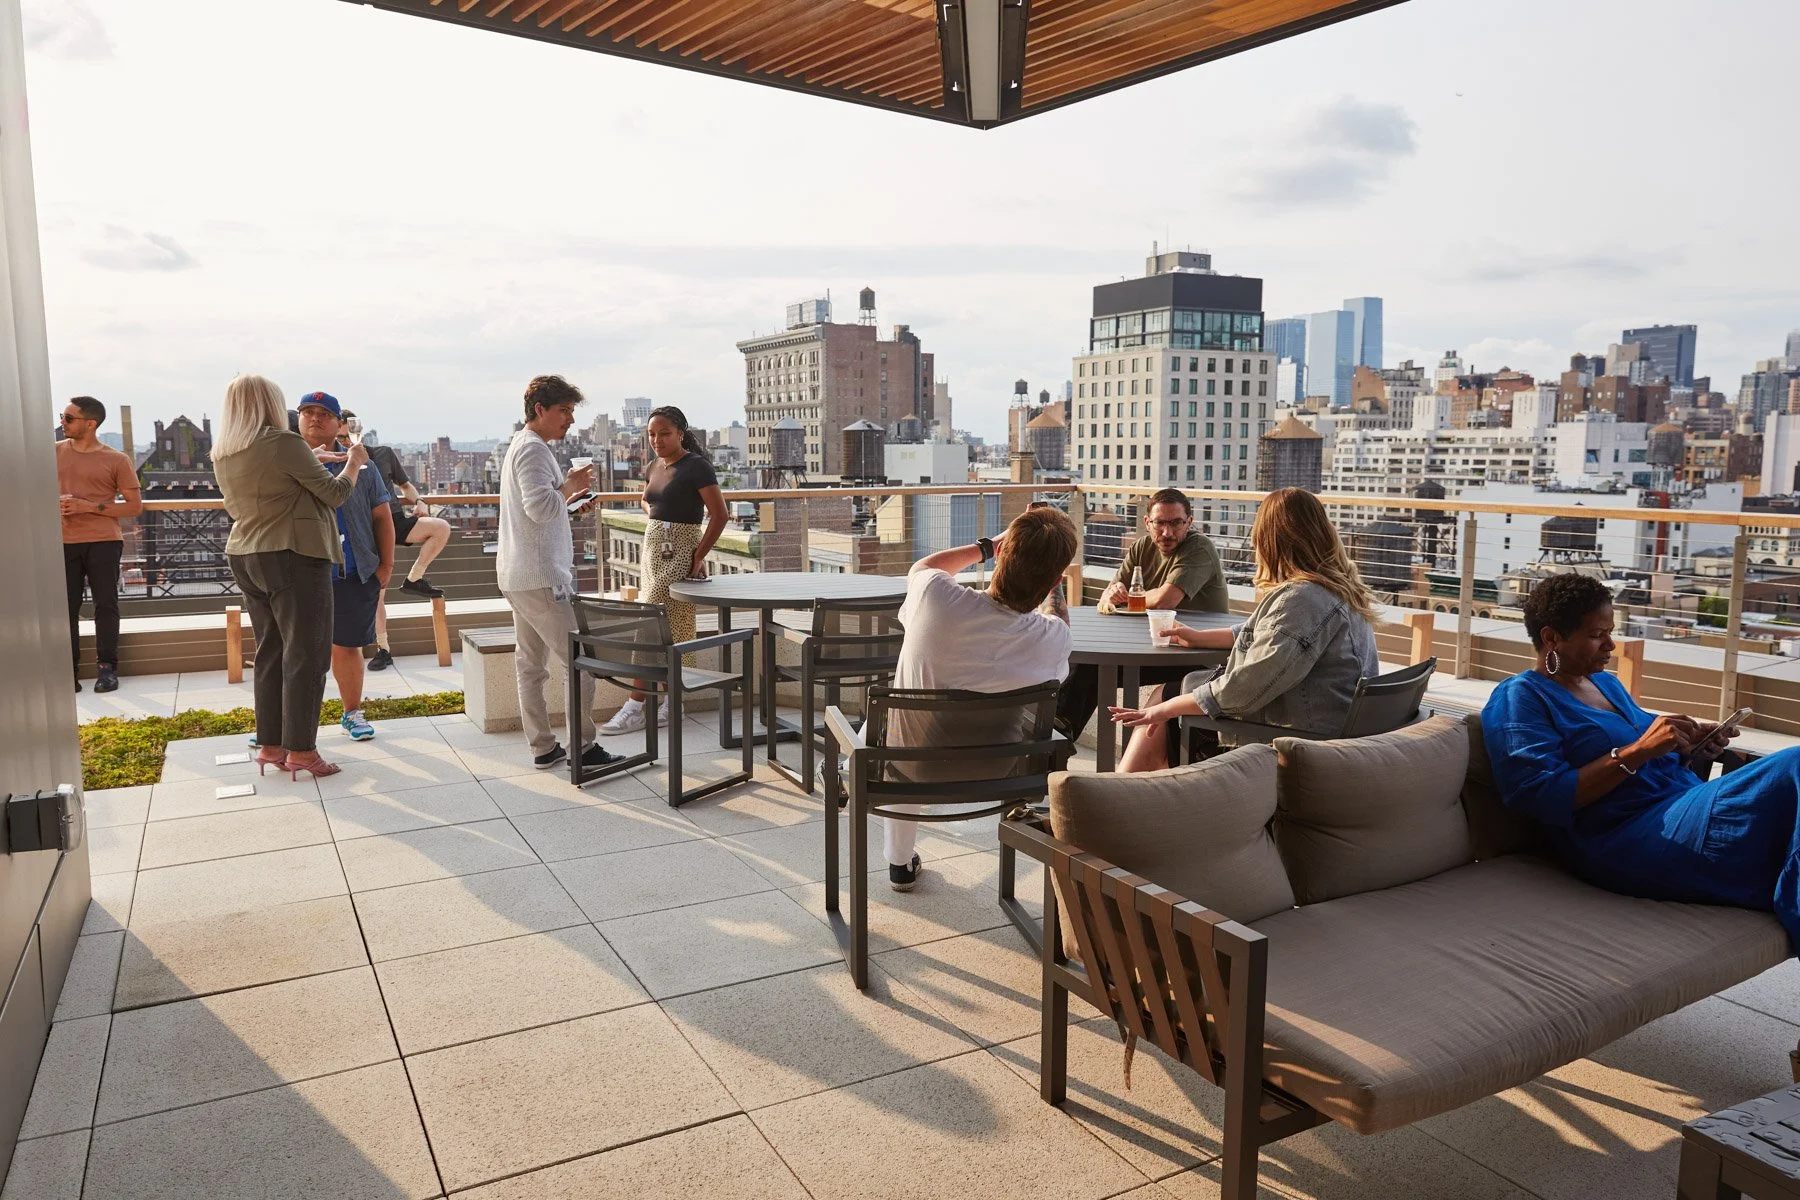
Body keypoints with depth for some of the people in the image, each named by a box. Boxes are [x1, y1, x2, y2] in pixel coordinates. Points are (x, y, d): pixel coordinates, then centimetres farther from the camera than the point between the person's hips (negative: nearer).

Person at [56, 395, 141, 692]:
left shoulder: (116, 460, 0)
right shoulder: (54, 452, 10)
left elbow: (135, 506, -1)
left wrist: (90, 506, -12)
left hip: (103, 542, -3)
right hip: (63, 542, 3)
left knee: (106, 604, -1)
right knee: (66, 606, 1)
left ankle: (106, 667, 5)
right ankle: (68, 670, 6)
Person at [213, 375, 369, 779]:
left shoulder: (222, 455, 10)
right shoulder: (283, 443, -14)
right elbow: (334, 493, -8)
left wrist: (312, 463, 27)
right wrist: (354, 463, 10)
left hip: (245, 558, 8)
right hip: (293, 556, -8)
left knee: (270, 652, 14)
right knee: (305, 654, -1)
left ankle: (269, 745, 18)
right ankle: (300, 749, 1)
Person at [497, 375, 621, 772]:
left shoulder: (520, 446, 21)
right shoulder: (534, 448, -13)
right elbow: (542, 507, -25)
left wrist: (570, 493, 17)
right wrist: (572, 484, -10)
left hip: (518, 576, 11)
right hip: (541, 578, -11)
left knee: (532, 665, 10)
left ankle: (543, 747, 16)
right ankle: (582, 747, -2)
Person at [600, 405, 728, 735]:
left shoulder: (696, 466, -11)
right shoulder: (655, 467, 12)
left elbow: (719, 514, -13)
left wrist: (699, 556, -14)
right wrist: (657, 519, 12)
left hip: (678, 554, -8)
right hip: (653, 547, 8)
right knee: (670, 630, 10)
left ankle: (634, 708, -6)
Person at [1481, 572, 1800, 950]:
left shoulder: (1607, 683, 22)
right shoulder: (1519, 698, -4)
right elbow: (1543, 797, -17)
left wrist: (1691, 747, 7)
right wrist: (1636, 751, -19)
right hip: (1627, 841, -9)